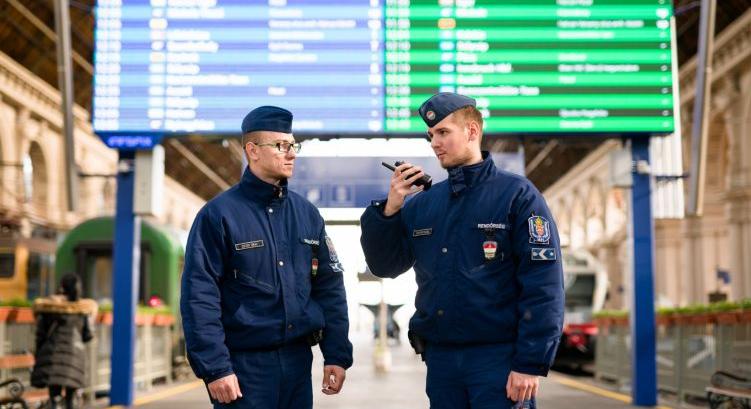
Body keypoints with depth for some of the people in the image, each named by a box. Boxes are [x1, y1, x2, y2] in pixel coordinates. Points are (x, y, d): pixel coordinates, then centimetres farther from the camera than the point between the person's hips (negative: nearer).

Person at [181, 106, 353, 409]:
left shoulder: (307, 214, 9)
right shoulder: (220, 214, -7)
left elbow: (330, 289, 11)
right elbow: (199, 297, -11)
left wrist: (337, 354, 5)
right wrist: (214, 368, -17)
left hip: (298, 361, 5)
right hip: (243, 364, -5)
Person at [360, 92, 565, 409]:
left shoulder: (517, 195, -5)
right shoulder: (421, 204, 10)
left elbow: (543, 286, -10)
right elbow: (385, 266, 10)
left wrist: (530, 365, -15)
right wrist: (389, 210, -5)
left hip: (498, 358, -5)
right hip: (440, 359, 5)